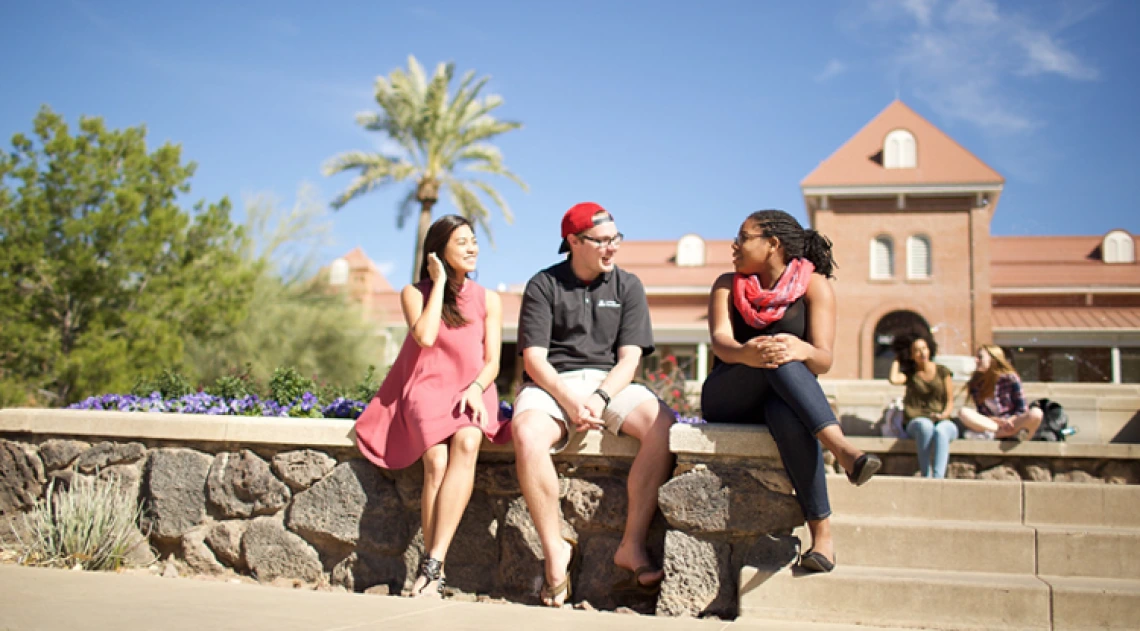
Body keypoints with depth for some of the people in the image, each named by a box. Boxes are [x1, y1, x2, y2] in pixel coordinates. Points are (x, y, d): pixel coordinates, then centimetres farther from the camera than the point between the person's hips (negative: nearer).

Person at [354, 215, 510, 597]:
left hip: (472, 390, 1)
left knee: (466, 443, -34)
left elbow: (492, 362, 7)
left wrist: (476, 388, -15)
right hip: (427, 389, -1)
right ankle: (434, 574, -26)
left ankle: (433, 564, -36)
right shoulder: (415, 293, 9)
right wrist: (440, 283, -2)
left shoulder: (488, 300, 13)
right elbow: (425, 337, -11)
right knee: (437, 460, -32)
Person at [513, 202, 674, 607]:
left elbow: (629, 359, 1)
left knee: (662, 425, -28)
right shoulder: (543, 285, 4)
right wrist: (570, 401, -20)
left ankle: (632, 546, -22)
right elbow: (533, 359, -4)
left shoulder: (627, 286, 10)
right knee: (527, 434, -35)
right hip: (552, 383, -2)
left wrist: (599, 399, -17)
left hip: (610, 382, 2)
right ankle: (555, 549, -19)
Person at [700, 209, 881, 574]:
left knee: (787, 416, -39)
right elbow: (720, 342, -11)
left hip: (784, 398, 0)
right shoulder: (728, 285, 10)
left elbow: (824, 361, -9)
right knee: (774, 353, -33)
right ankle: (841, 449, -46)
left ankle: (822, 535, -41)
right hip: (726, 402, 1)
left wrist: (801, 350, -34)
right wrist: (746, 353, -35)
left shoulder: (813, 285, 4)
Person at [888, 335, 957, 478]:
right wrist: (896, 360, 5)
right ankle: (926, 476, -42)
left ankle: (938, 478, -53)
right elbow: (893, 379, -12)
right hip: (917, 422, 0)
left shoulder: (943, 372, 12)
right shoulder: (909, 373, 11)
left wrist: (944, 415, -12)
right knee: (925, 425, -38)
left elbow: (950, 401, 10)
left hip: (944, 422, 0)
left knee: (940, 431, -37)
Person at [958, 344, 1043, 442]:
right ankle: (1013, 434, -32)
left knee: (1036, 413, -30)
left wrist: (1008, 421, -18)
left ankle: (993, 434, -36)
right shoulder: (975, 383, 5)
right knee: (963, 413, -26)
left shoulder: (1011, 378, 0)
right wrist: (999, 421, -19)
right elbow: (982, 414, 0)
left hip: (1014, 423, -2)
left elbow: (1022, 410, 1)